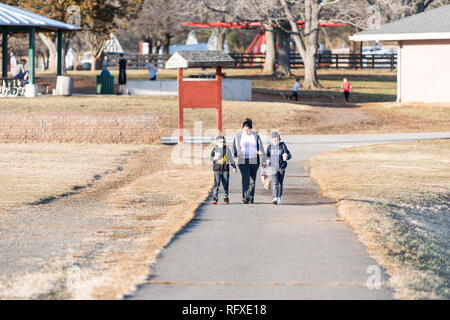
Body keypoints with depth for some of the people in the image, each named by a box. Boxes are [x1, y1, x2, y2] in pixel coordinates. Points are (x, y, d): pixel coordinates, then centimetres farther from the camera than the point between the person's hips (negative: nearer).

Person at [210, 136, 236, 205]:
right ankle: (215, 198, -9)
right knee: (217, 184, -11)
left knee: (225, 184, 4)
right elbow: (211, 158, 1)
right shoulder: (215, 149, 2)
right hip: (217, 169, -2)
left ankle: (226, 198, 14)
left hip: (225, 169, 2)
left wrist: (234, 167, 14)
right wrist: (214, 158, -22)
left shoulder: (227, 149, 6)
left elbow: (231, 159, 14)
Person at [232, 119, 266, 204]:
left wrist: (263, 161, 3)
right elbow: (235, 147, 4)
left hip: (254, 161, 1)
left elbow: (261, 148, 6)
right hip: (242, 161, -1)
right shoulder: (238, 137, 4)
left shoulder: (256, 136, 4)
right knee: (245, 179, -16)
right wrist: (237, 153, -19)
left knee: (252, 180, 7)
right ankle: (245, 197, -26)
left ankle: (251, 198, 18)